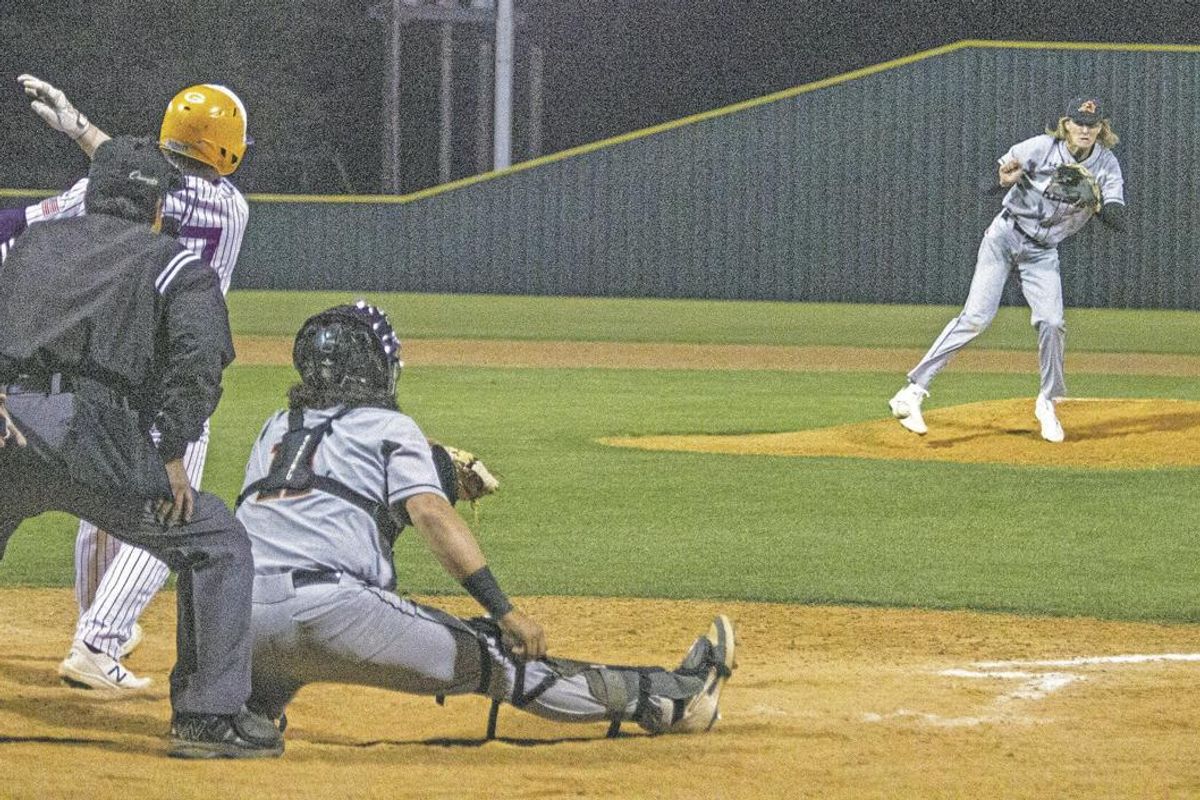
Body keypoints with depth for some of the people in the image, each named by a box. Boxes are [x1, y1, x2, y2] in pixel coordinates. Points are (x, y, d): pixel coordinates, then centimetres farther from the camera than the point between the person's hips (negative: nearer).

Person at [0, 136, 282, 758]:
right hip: (91, 439, -4)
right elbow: (198, 358, -4)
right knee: (216, 544, 9)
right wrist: (172, 454, -4)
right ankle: (208, 716, 3)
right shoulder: (174, 264, 12)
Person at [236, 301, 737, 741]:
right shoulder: (387, 425, 11)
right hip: (327, 610, -5)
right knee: (495, 655, 3)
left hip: (242, 627, 5)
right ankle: (670, 700, 6)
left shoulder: (275, 430, 28)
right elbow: (428, 512, -5)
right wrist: (505, 611, -10)